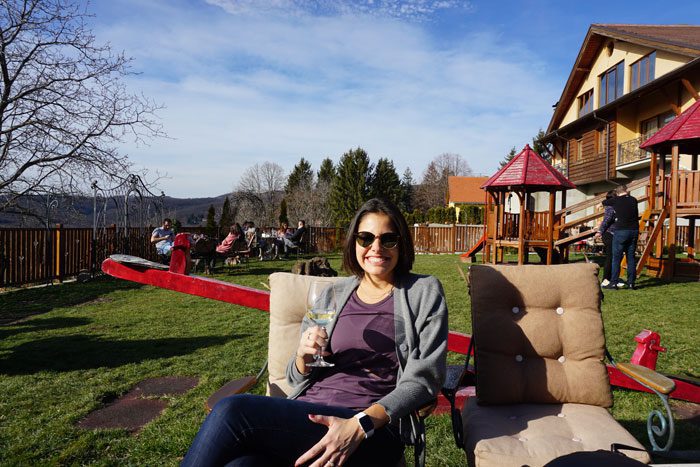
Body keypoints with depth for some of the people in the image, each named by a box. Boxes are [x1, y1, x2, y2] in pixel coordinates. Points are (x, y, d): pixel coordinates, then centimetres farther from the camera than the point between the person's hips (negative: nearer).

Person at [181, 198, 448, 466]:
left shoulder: (424, 293, 6)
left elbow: (422, 379, -3)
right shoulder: (334, 294, 16)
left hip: (373, 428, -3)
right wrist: (303, 356, -6)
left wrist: (360, 425, -18)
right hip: (305, 414, 3)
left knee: (232, 412, -25)